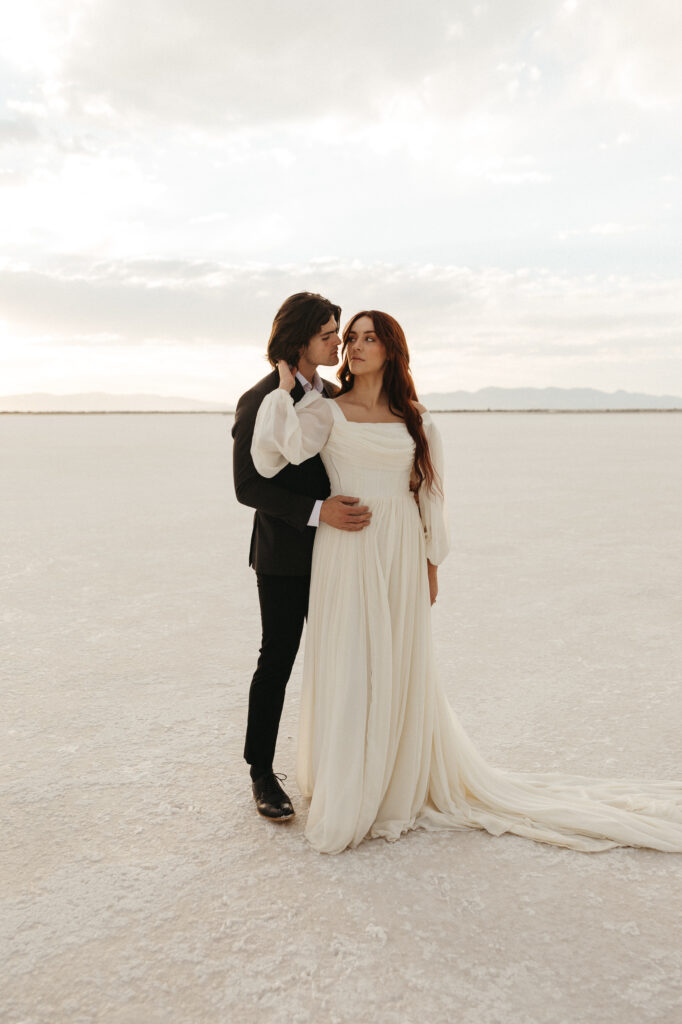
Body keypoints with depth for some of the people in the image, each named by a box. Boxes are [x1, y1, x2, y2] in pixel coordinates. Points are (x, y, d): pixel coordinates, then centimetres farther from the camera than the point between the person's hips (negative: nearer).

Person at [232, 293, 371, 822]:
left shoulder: (334, 396, 9)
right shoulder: (260, 401, -11)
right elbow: (248, 486, -15)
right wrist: (316, 510, -25)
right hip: (284, 556, -6)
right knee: (278, 660, 3)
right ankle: (261, 773, 20)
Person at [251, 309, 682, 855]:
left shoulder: (415, 419, 8)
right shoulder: (327, 410, 1)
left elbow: (430, 493, 11)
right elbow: (281, 451, -18)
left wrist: (431, 562, 9)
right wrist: (285, 388, -14)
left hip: (402, 553, 2)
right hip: (346, 552, -2)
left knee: (401, 668, 9)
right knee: (348, 669, 3)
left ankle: (402, 783, 29)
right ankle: (346, 794, 20)